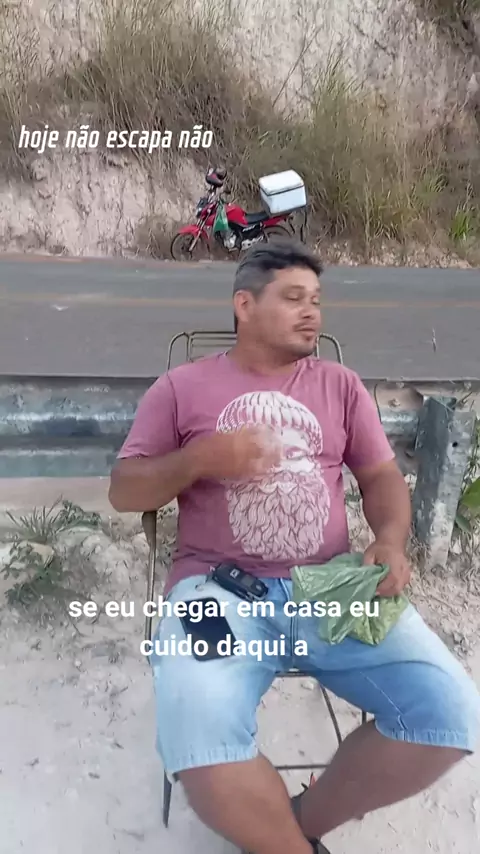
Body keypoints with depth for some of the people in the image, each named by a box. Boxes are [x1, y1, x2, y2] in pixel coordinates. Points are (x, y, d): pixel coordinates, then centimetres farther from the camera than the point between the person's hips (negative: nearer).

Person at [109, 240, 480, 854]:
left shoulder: (340, 385, 16)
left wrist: (390, 541, -8)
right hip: (218, 589, -2)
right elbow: (123, 491, 7)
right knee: (203, 748, -30)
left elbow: (382, 477, 14)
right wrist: (200, 459, -12)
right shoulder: (182, 386, 8)